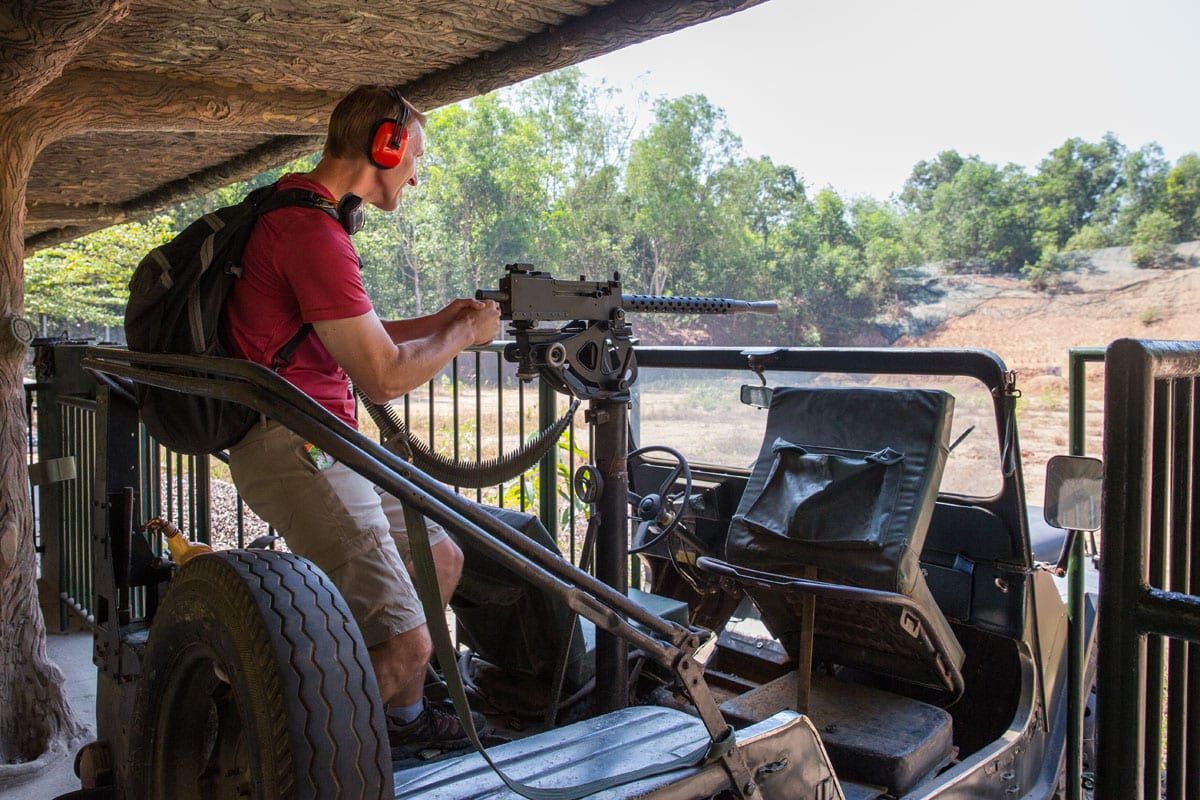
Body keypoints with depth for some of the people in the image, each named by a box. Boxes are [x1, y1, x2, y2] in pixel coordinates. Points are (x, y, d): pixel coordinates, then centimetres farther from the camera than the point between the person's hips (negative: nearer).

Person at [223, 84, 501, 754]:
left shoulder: (302, 213, 16)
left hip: (328, 442, 11)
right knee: (407, 642, -13)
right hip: (295, 449, -11)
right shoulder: (314, 231, -19)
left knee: (441, 560, 20)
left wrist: (439, 321, 14)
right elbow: (385, 375, -20)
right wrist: (466, 334, -3)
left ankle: (405, 717, 35)